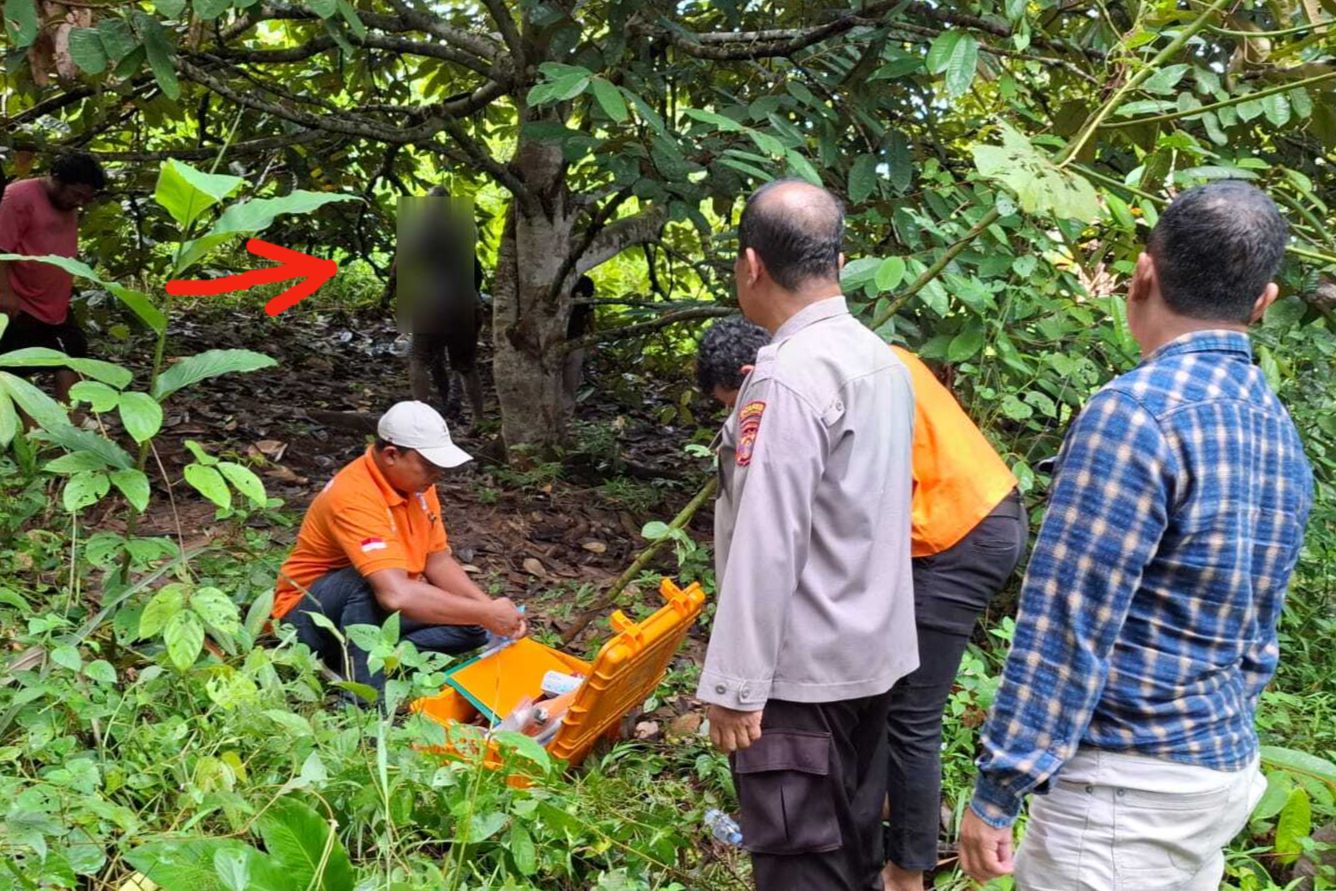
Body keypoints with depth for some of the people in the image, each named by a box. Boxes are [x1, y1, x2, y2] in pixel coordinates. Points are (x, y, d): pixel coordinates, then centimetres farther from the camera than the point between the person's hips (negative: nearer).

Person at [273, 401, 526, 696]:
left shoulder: (416, 483, -4)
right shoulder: (354, 496, -31)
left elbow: (439, 562, 1)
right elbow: (396, 594, -42)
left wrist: (490, 608, -16)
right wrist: (484, 613, -38)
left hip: (378, 608, 8)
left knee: (471, 627, -9)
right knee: (366, 580, -38)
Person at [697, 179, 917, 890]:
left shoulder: (789, 377, -21)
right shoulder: (881, 359, 7)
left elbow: (766, 546, -23)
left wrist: (735, 684, -19)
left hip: (802, 669, -9)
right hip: (871, 649, 9)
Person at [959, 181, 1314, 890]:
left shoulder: (1138, 412, -18)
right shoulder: (1279, 432, 8)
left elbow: (1066, 625, -19)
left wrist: (995, 791, -14)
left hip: (1129, 782, -8)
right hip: (1228, 770, 8)